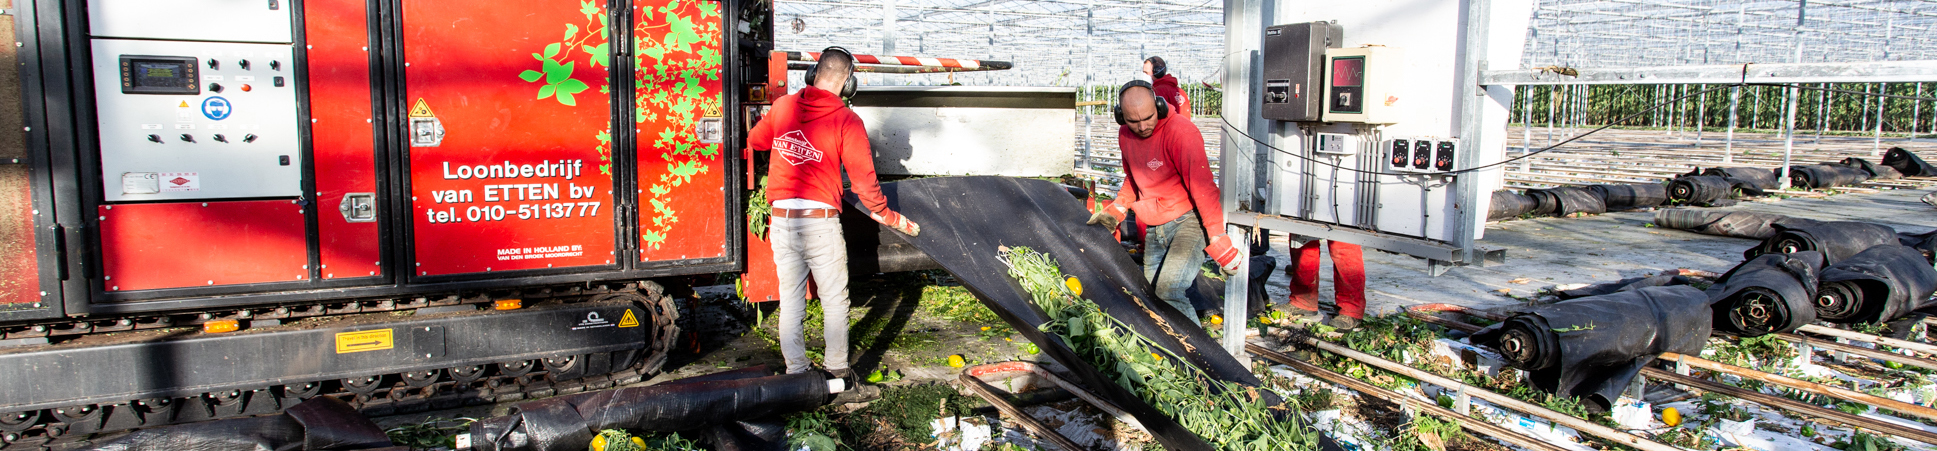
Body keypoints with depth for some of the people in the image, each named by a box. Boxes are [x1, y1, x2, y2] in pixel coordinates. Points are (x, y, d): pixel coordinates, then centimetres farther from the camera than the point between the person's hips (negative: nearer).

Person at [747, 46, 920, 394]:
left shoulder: (783, 106, 5)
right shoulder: (847, 121, -7)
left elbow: (754, 141, 22)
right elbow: (863, 180, -7)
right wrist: (889, 217, 5)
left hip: (782, 220, 4)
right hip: (821, 221, -4)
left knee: (790, 300, 13)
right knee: (835, 301, 10)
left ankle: (796, 369, 20)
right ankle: (837, 371, 19)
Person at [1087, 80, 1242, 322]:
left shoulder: (1180, 132, -19)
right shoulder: (1125, 135, 4)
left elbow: (1203, 188, -20)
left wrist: (1219, 243, -21)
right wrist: (1116, 209, 9)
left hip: (1188, 220, -8)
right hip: (1154, 229, 8)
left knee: (1169, 291, -25)